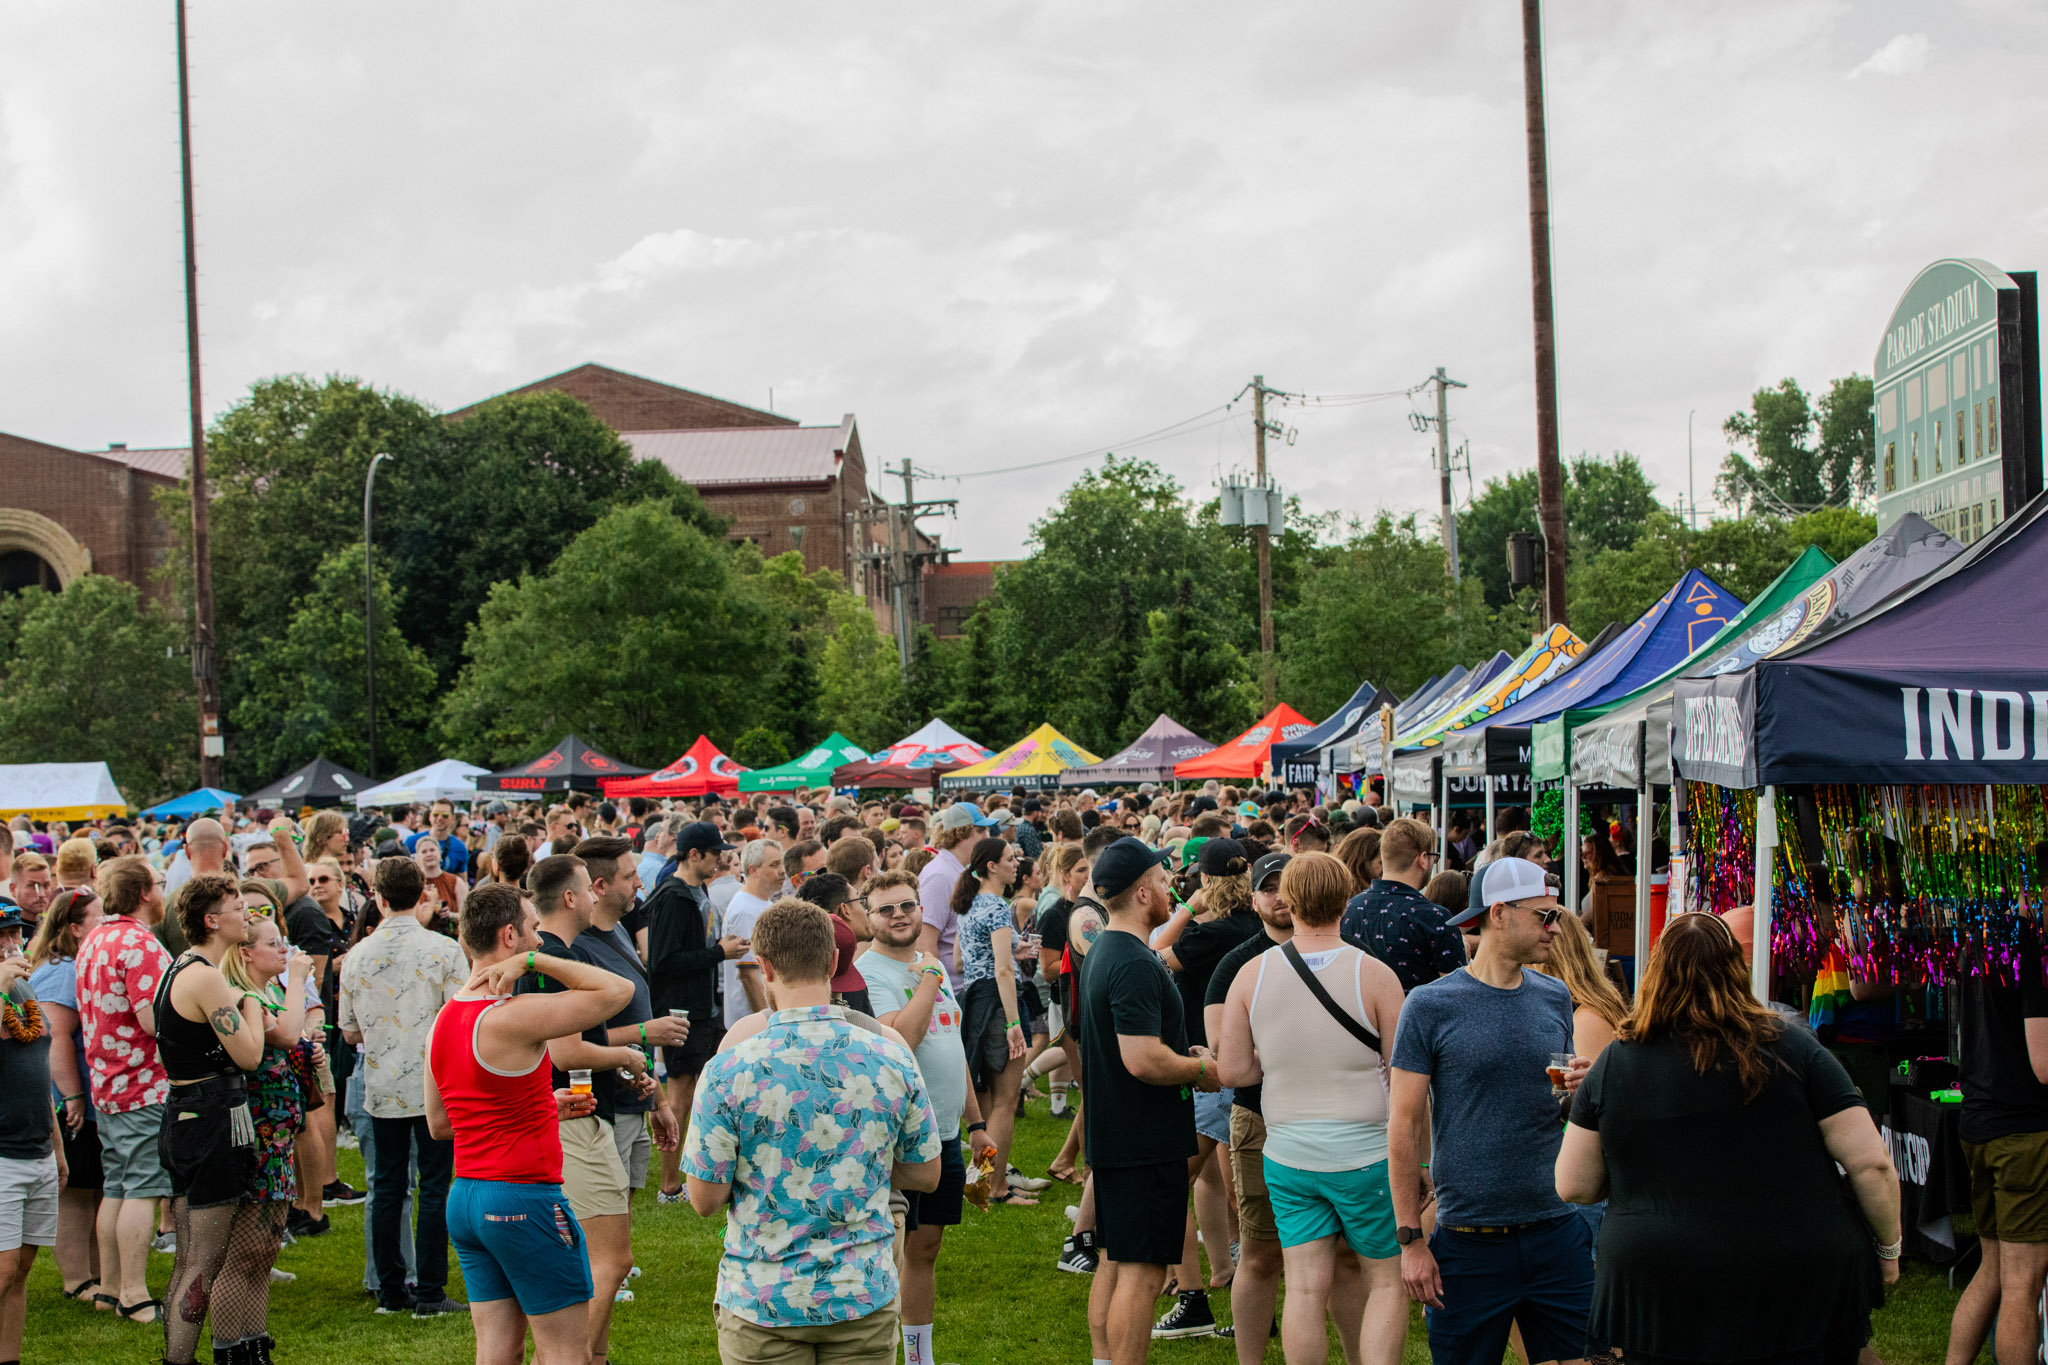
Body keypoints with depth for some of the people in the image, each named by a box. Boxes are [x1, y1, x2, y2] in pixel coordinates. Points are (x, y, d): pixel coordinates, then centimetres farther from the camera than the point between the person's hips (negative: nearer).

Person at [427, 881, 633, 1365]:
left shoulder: (443, 1019, 8)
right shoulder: (514, 1017, -19)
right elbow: (617, 990, -17)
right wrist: (535, 960, -13)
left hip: (465, 1199, 9)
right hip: (524, 1198, -8)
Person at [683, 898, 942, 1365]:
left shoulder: (729, 1069, -14)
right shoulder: (892, 1056, -6)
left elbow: (705, 1199, -9)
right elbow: (926, 1176, 4)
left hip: (762, 1302, -2)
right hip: (865, 1296, 2)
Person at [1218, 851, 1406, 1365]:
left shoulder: (1252, 974, -3)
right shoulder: (1374, 974, -11)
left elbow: (1232, 1070, -1)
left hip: (1286, 1156, 3)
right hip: (1364, 1153, -3)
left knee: (1305, 1288, 6)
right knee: (1387, 1281, 10)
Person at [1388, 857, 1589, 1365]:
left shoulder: (1555, 998, 10)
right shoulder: (1430, 1006, -5)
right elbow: (1405, 1125, -5)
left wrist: (1581, 1088, -3)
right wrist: (1411, 1240, -8)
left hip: (1557, 1232, 4)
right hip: (1469, 1241, -4)